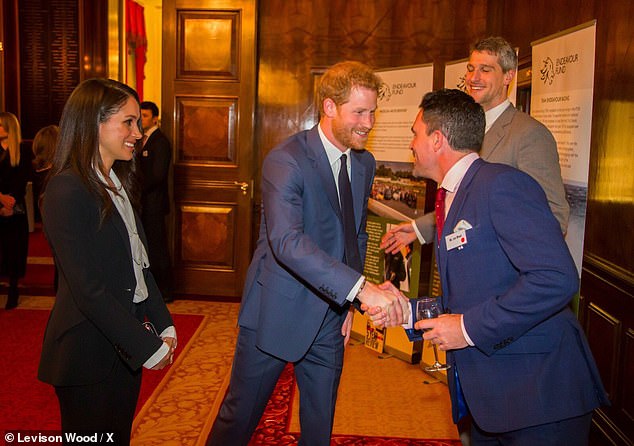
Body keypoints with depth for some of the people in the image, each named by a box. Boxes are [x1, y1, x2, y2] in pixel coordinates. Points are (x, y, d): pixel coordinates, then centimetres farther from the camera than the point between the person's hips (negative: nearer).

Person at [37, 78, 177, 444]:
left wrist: (163, 325, 1)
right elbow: (88, 290, -22)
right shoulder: (68, 191, -19)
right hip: (88, 353, -8)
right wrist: (147, 346, -18)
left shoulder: (117, 183, 9)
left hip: (125, 343, 8)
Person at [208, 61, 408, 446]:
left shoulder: (365, 163, 5)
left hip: (331, 314, 6)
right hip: (277, 312, -6)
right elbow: (287, 241, -34)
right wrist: (361, 288, -44)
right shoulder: (285, 161, -19)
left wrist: (349, 305, 8)